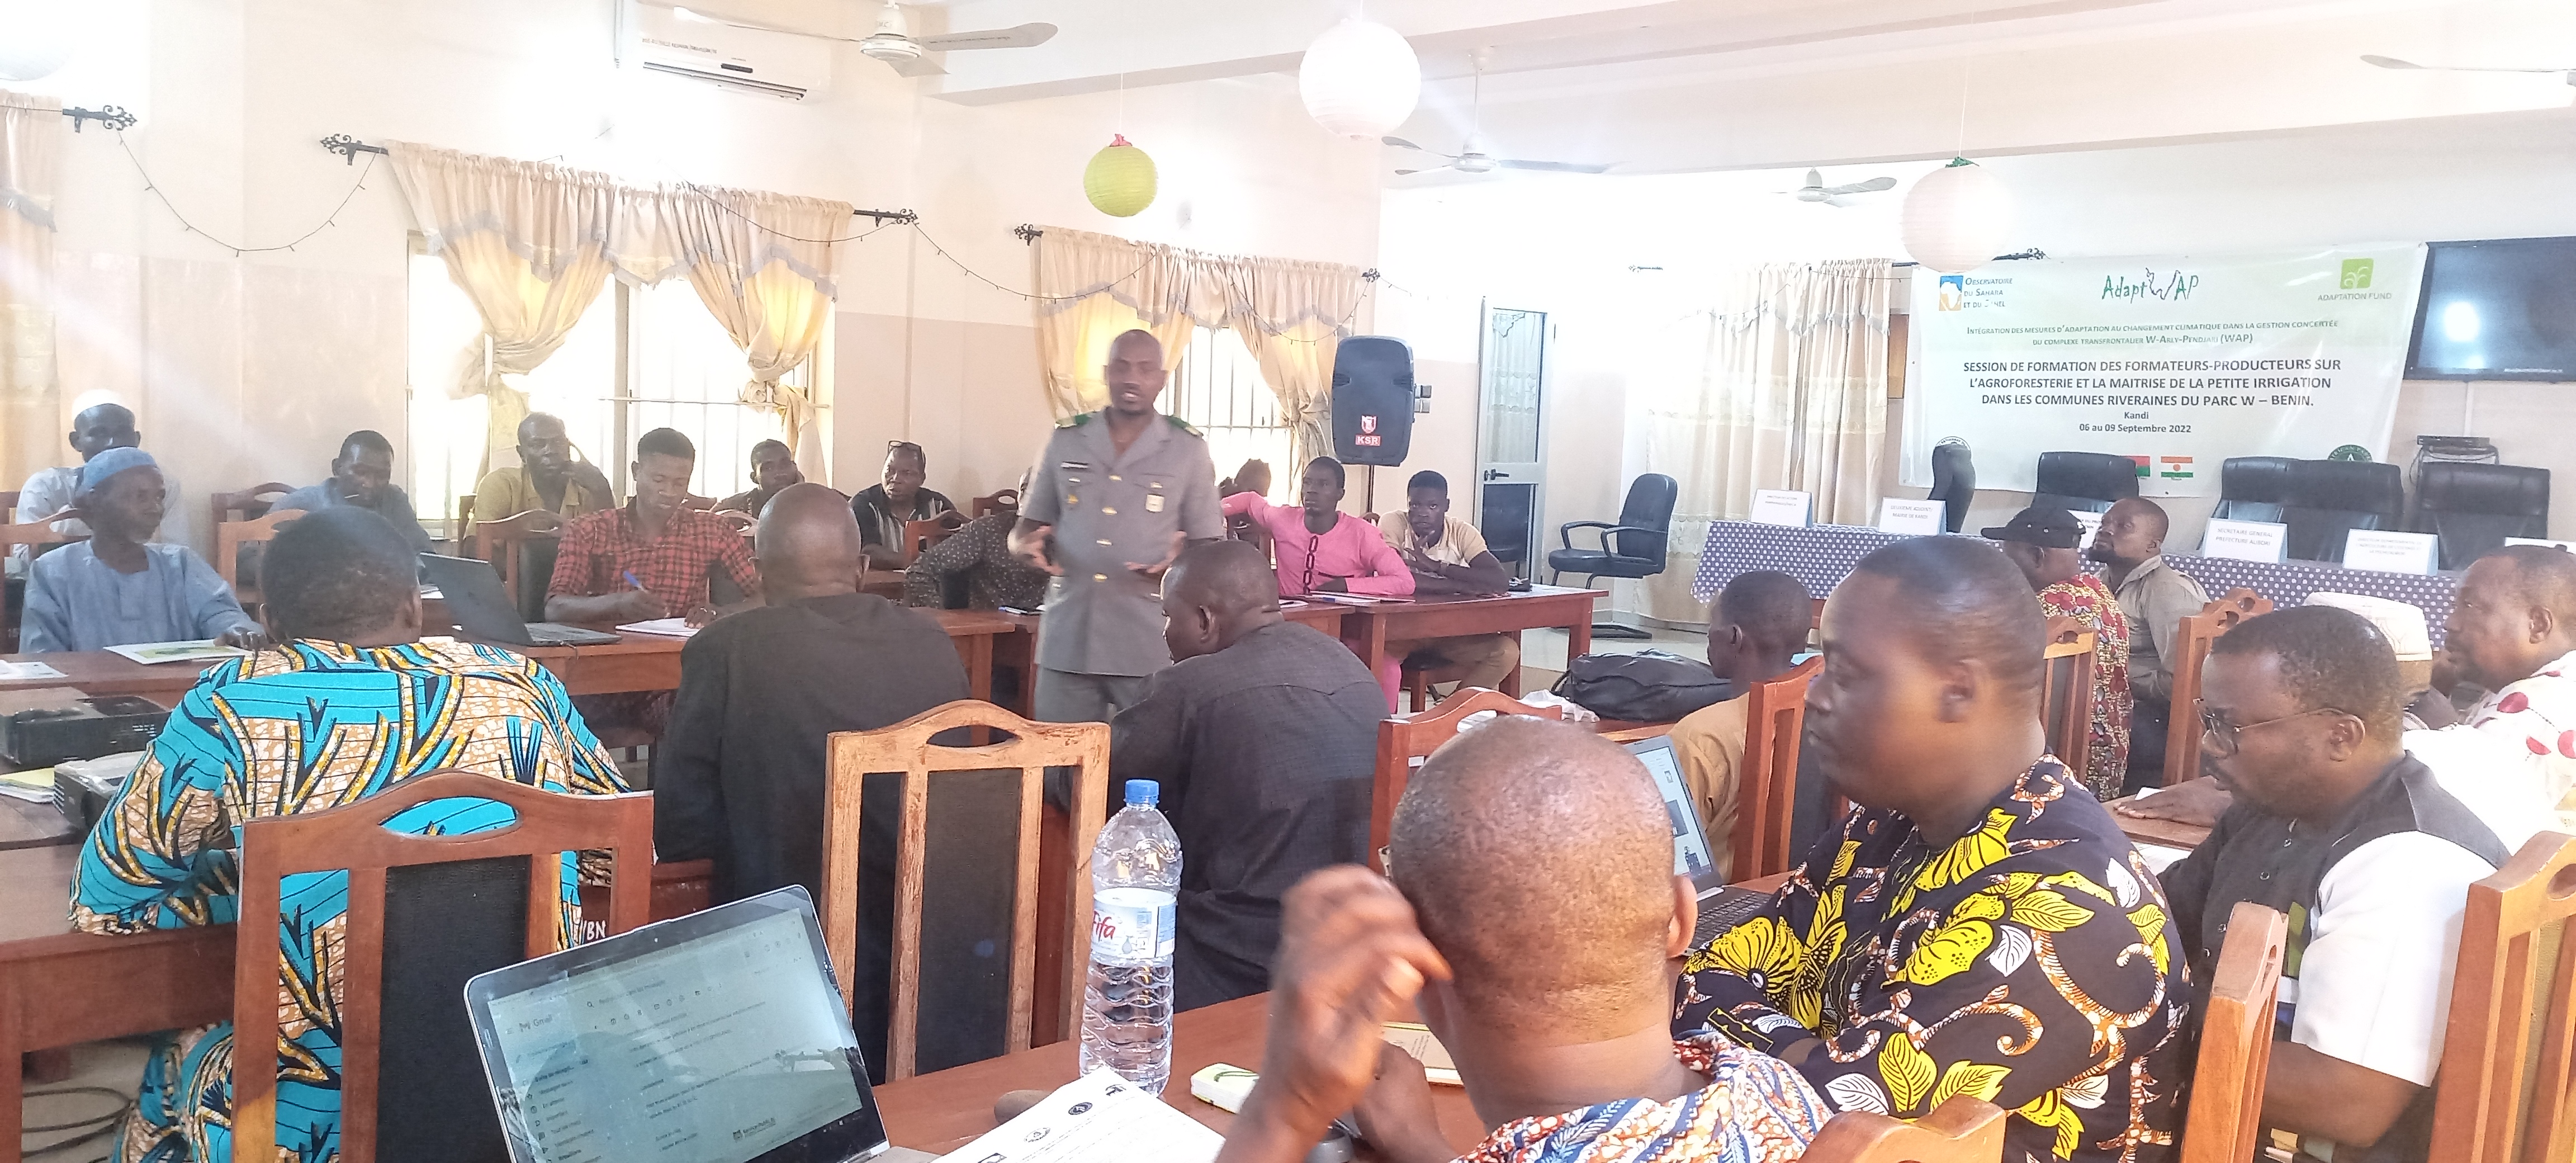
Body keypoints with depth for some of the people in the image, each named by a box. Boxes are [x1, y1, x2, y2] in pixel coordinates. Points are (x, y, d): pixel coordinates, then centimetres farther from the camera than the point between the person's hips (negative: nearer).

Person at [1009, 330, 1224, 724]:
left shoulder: (1188, 448, 3)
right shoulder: (1065, 439, 8)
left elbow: (1210, 546, 4)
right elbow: (1026, 526, 13)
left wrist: (1181, 562, -19)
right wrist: (1028, 545, -11)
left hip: (1150, 650, -2)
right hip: (1067, 643, 2)